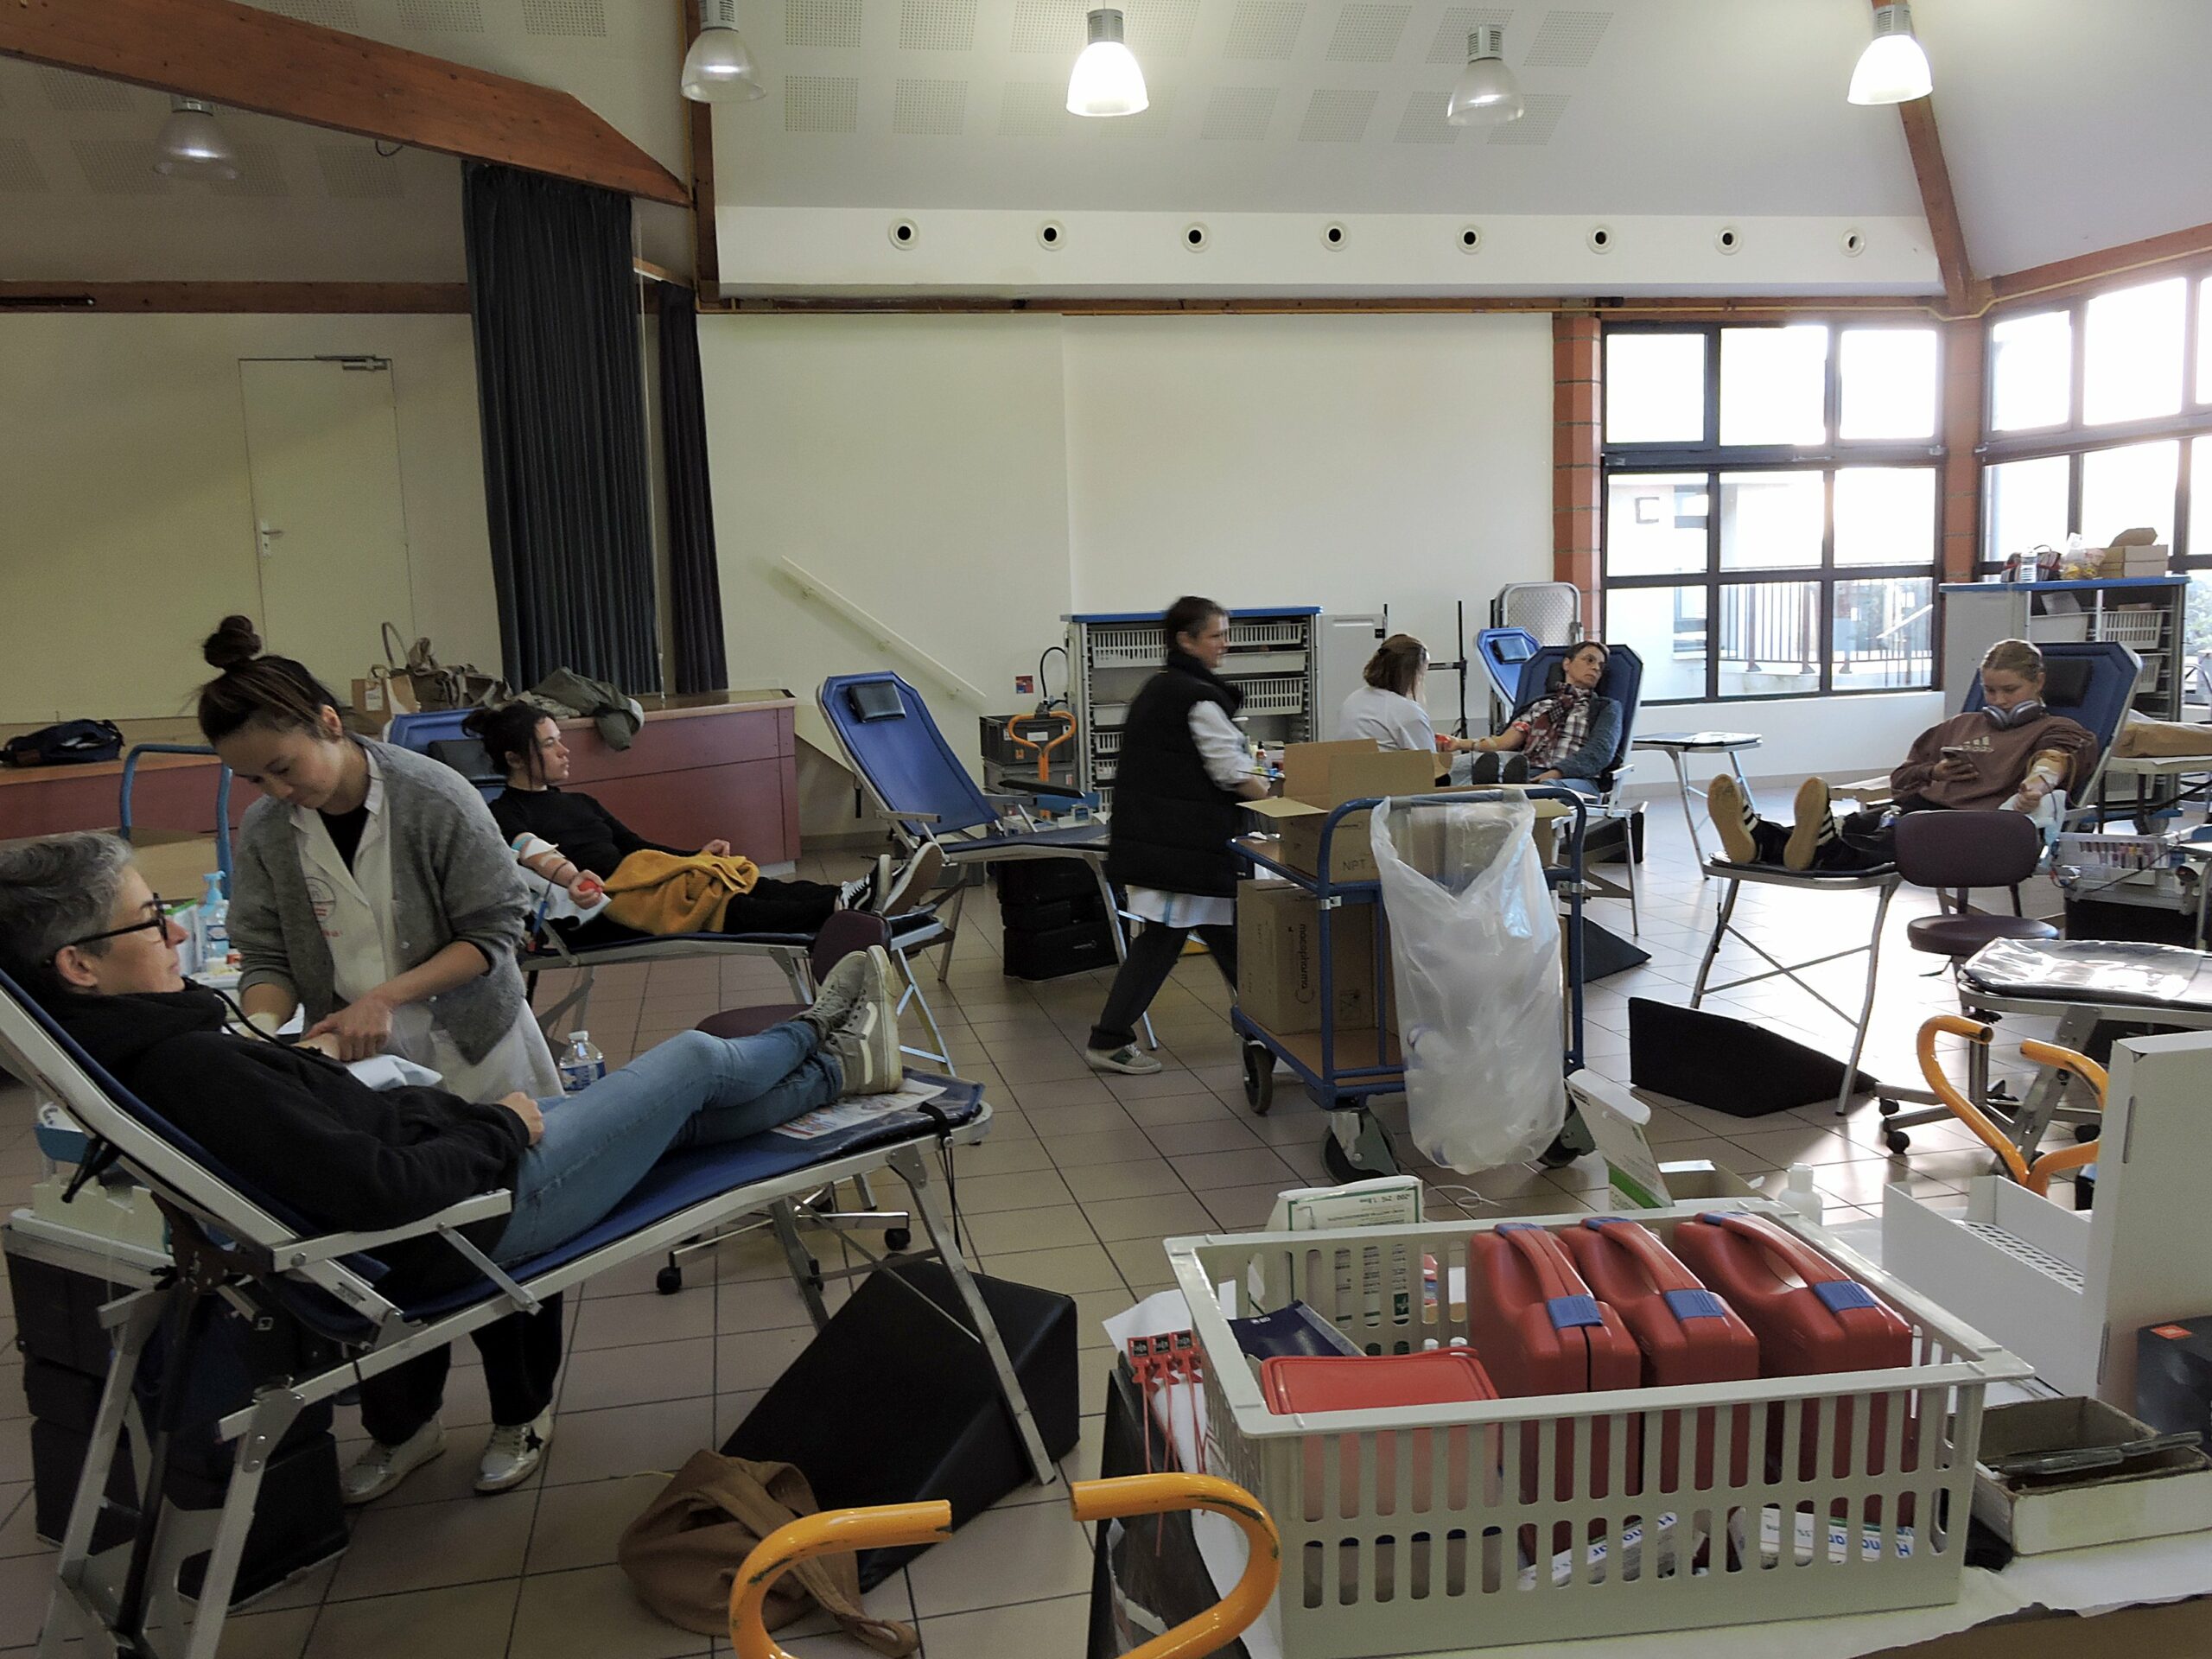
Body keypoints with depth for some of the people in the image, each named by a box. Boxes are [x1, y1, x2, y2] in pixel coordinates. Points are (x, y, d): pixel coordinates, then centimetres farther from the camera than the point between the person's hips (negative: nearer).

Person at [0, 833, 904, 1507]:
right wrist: (500, 1125, -17)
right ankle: (835, 1057, 36)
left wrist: (294, 1058, 2)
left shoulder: (122, 1039, -3)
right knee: (697, 1059, 7)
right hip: (484, 1208, -9)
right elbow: (383, 1191, -32)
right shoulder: (189, 1067, -32)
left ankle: (829, 1064, 43)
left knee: (678, 1100, 21)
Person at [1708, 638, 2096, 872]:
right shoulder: (1960, 726, 36)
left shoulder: (2054, 729, 19)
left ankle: (1823, 848, -74)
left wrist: (2038, 781, -33)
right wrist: (1934, 772, 11)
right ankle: (1756, 838, -59)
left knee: (1906, 834, -40)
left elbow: (2056, 755, -8)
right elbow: (1900, 778, 35)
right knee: (1859, 822, -29)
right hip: (1921, 804, 5)